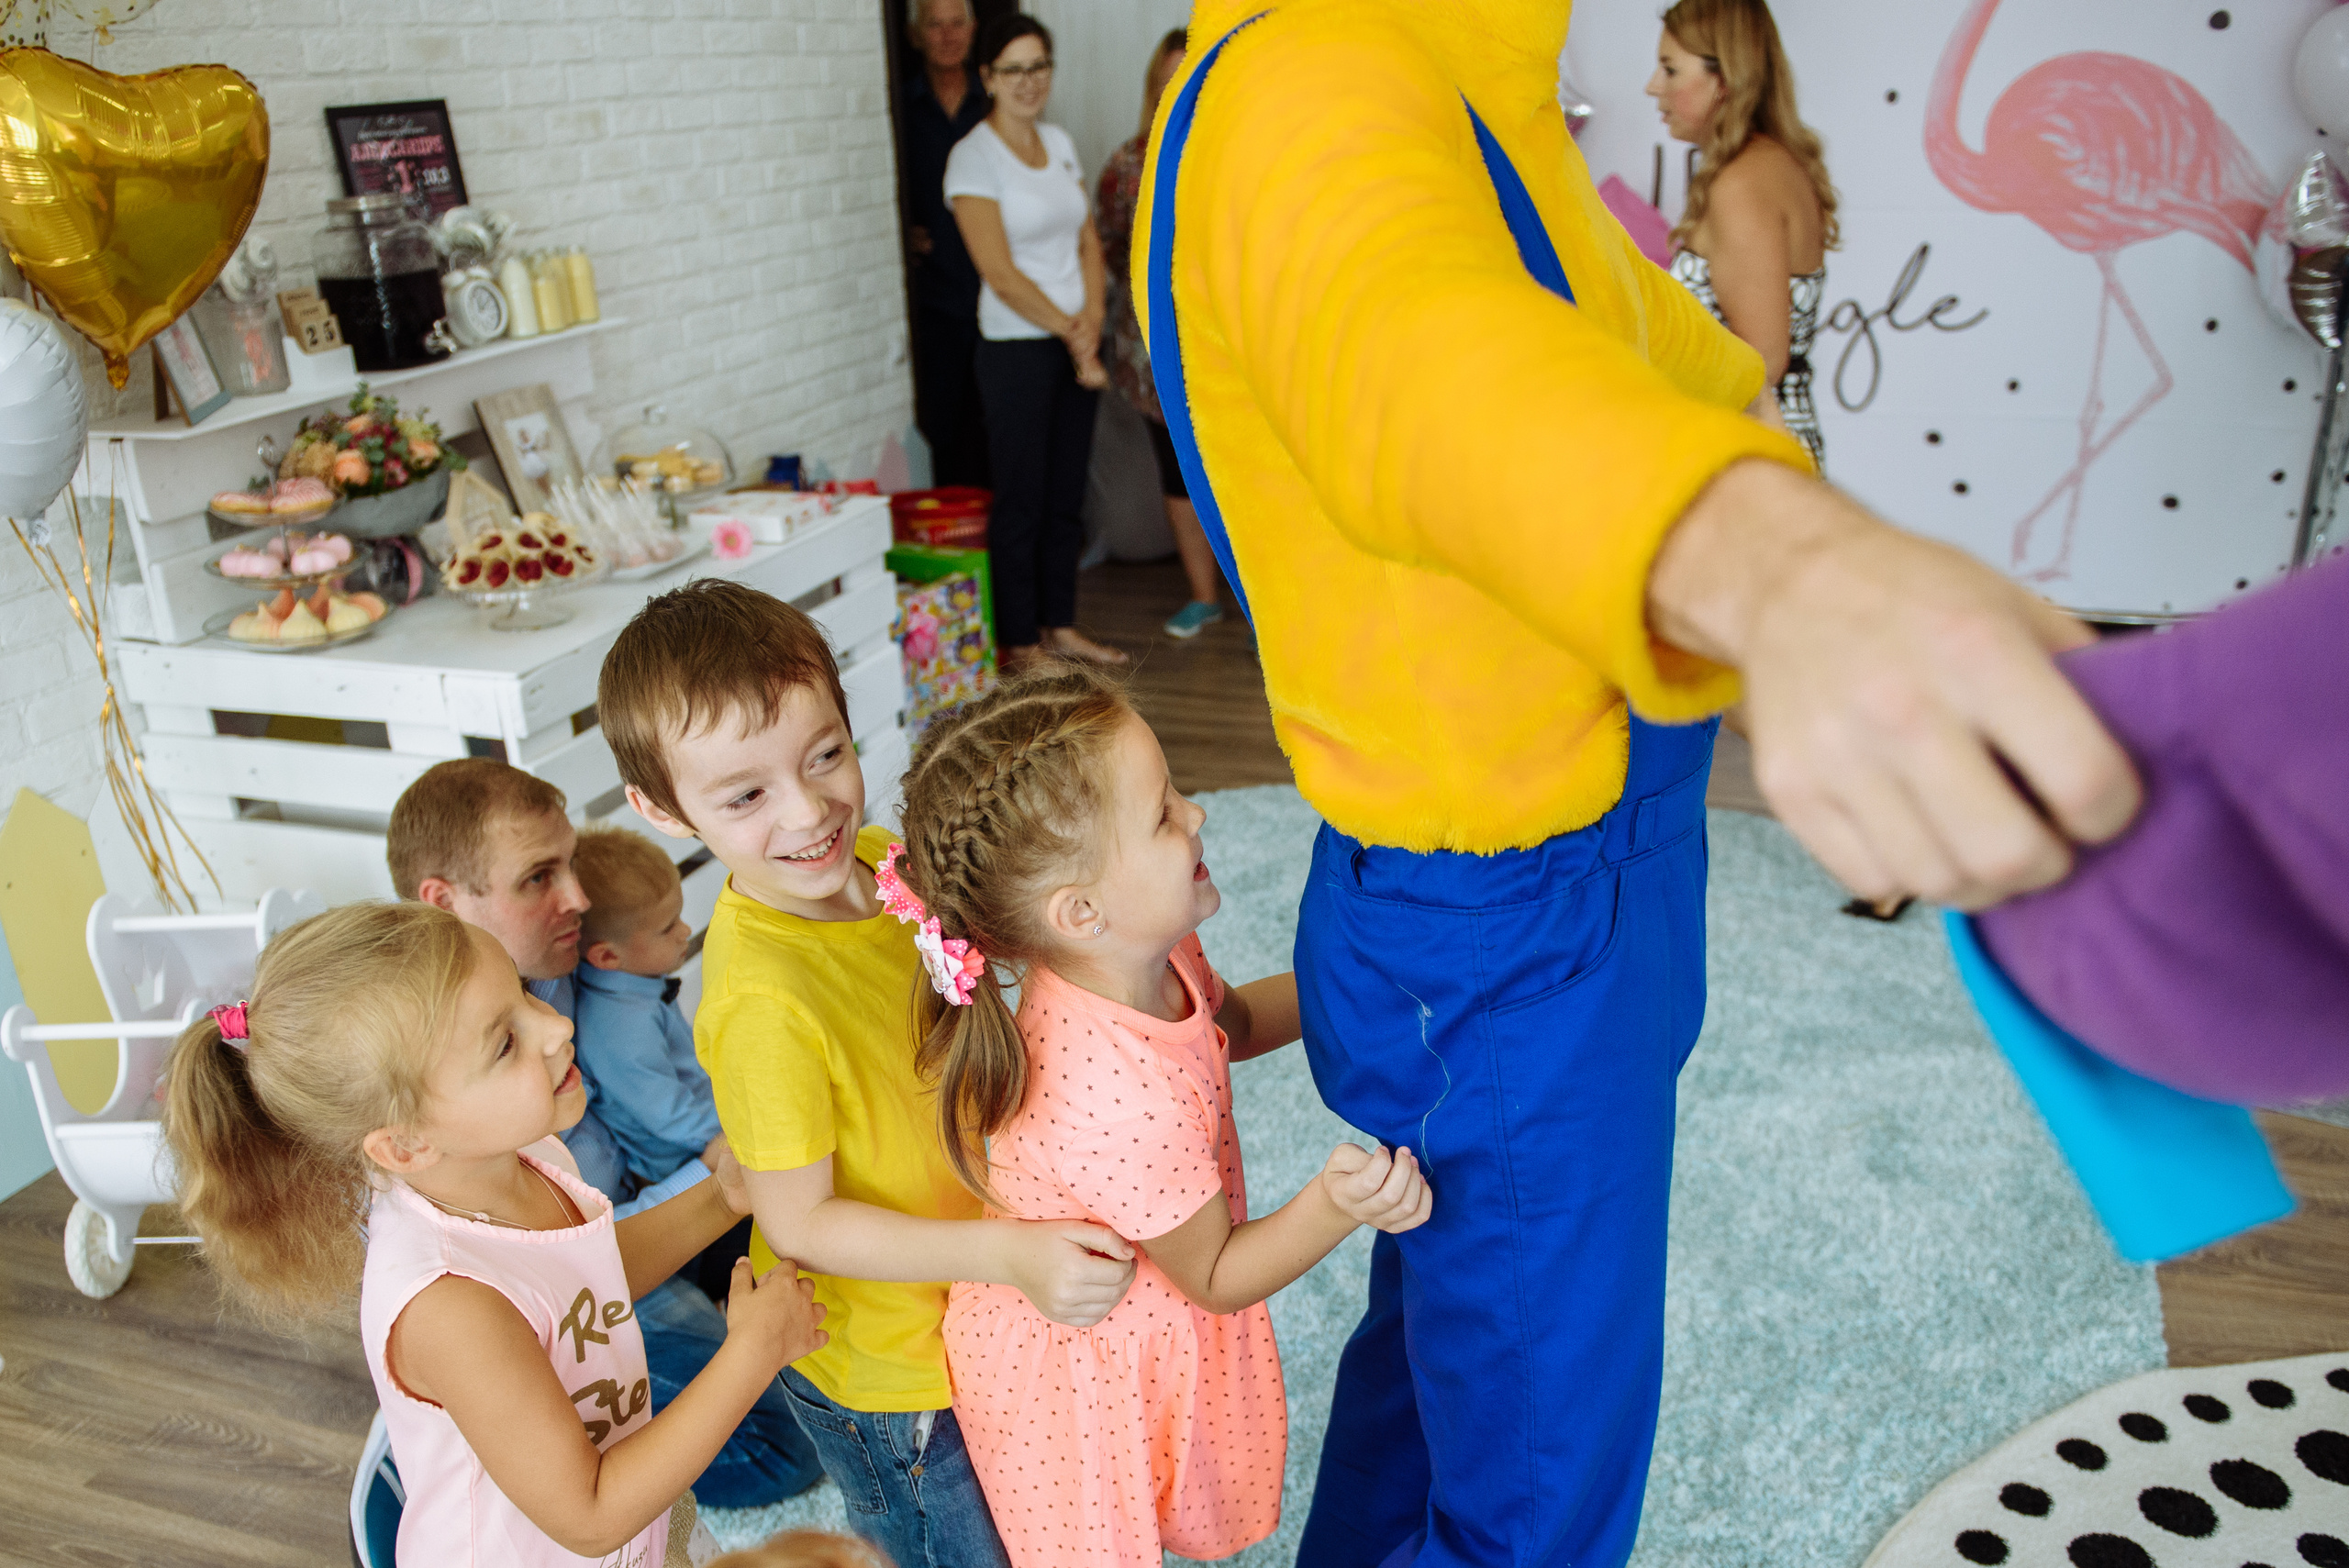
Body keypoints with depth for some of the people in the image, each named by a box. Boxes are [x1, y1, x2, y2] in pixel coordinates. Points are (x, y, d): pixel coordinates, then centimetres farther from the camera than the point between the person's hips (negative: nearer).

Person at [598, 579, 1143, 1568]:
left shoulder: (879, 859, -10)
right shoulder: (761, 1000, -34)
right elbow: (797, 1222, -26)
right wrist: (1007, 1253, -32)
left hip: (959, 1317, 8)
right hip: (883, 1375, -7)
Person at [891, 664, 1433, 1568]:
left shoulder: (1140, 955, -17)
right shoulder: (1122, 1101, -43)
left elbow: (1228, 1022, 9)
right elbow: (1217, 1275, -26)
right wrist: (1336, 1207, -40)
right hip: (1081, 1381, -7)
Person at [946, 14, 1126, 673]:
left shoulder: (1060, 144, 10)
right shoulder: (973, 158, -10)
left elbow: (1088, 241, 10)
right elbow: (1002, 275, -15)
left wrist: (1092, 318, -6)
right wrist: (1069, 333, -13)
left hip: (1076, 345, 6)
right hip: (1017, 350, -6)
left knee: (1066, 496, 13)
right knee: (1021, 501, 1)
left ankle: (1060, 625, 25)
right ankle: (1020, 642, 12)